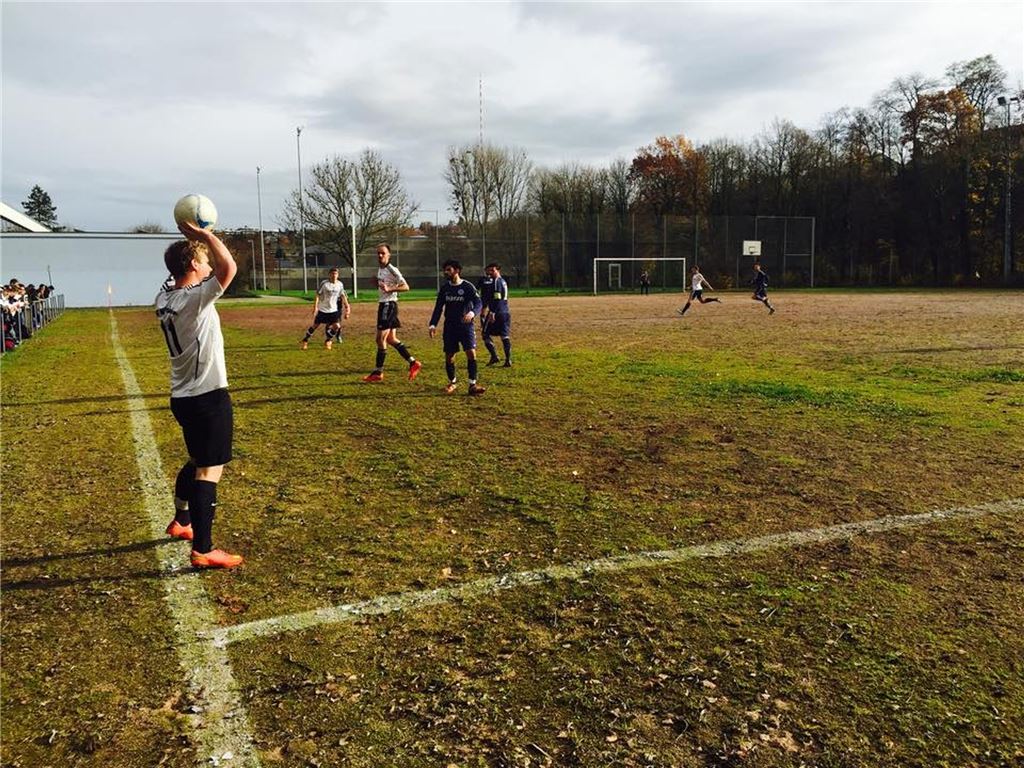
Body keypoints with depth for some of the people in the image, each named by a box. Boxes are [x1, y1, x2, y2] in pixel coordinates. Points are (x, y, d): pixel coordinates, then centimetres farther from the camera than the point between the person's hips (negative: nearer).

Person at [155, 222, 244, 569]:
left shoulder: (165, 297, 6)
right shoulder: (194, 299, -20)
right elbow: (229, 267, -33)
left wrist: (193, 238, 14)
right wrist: (202, 233, -20)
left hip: (183, 396, 9)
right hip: (209, 397, -9)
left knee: (197, 461, 26)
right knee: (209, 471, -5)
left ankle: (181, 521, 43)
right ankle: (203, 550, -2)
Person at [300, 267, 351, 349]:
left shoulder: (340, 284, -2)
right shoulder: (324, 283, -14)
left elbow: (343, 296, 9)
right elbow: (318, 295, -12)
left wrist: (347, 306, 5)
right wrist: (315, 307, -18)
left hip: (333, 310, 3)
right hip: (322, 309, -3)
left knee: (337, 326, -13)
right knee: (315, 325, 5)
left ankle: (328, 341, 11)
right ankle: (305, 340, 26)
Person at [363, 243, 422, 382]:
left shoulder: (392, 270, -14)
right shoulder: (380, 268, 13)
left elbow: (405, 287, -19)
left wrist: (389, 289, -29)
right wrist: (377, 283, 8)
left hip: (389, 305, -10)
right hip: (383, 304, 10)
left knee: (380, 339, -6)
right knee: (391, 339, 12)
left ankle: (378, 372, 2)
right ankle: (413, 363, 16)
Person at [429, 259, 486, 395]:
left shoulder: (468, 286, -6)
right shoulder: (444, 289, 7)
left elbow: (478, 303, -15)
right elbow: (438, 308, 11)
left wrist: (472, 312, -36)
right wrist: (433, 325, 0)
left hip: (466, 325, -3)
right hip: (450, 327, 4)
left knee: (471, 353, -15)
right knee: (449, 356, 4)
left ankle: (472, 385, -9)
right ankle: (452, 383, 23)